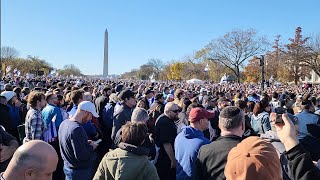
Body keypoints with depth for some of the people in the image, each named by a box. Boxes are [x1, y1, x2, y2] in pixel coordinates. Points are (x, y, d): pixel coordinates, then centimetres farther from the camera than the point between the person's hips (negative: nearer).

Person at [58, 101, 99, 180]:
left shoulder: (64, 123, -1)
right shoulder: (77, 129, -30)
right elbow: (81, 156, -30)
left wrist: (86, 143, 5)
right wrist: (91, 147, -13)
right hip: (80, 171, -8)